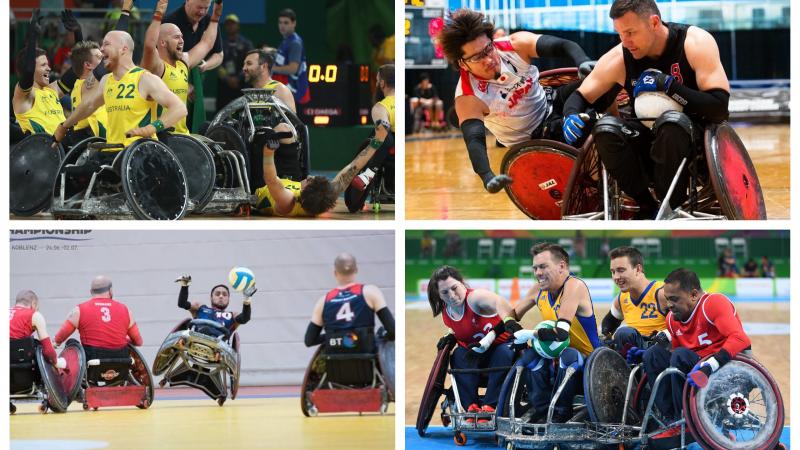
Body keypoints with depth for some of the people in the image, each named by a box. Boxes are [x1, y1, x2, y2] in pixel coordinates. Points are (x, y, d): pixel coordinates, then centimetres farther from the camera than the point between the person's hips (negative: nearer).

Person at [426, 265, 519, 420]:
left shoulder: (474, 297, -27)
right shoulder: (446, 313, -4)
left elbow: (498, 301, -50)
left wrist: (509, 320, -71)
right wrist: (450, 336, -4)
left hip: (502, 345, -5)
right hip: (474, 353, 5)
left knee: (504, 354, -37)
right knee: (459, 355, -24)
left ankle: (489, 406, -39)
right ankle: (472, 408, -33)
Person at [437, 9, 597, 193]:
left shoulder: (515, 45, -19)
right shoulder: (468, 98, -26)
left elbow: (563, 46, -25)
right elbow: (474, 141, -36)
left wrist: (584, 63, -48)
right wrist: (487, 177, -56)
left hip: (551, 107, 4)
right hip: (531, 143, -4)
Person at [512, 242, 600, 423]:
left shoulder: (574, 286, -22)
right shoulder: (539, 289, 0)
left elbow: (561, 333, -33)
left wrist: (528, 335, -24)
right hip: (557, 361, 7)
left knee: (568, 354, -36)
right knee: (531, 354, -16)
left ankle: (559, 413, -23)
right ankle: (541, 411, -14)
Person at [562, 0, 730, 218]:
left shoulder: (695, 42, -15)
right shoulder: (618, 59, -7)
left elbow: (719, 106, -22)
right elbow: (580, 96, 6)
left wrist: (667, 85, -27)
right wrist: (572, 117, -18)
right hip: (649, 145, 4)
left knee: (672, 121, -37)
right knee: (606, 128, -25)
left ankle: (674, 208, -20)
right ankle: (648, 208, -12)